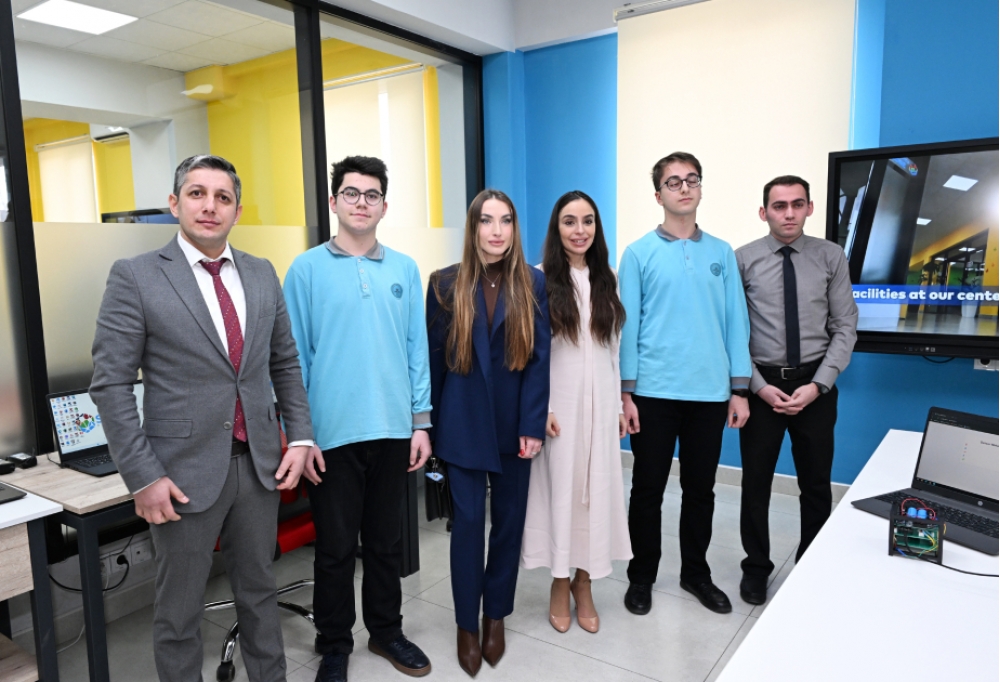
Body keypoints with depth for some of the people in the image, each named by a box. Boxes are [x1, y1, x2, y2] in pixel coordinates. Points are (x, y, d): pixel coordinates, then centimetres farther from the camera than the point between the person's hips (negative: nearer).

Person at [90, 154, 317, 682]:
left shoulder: (262, 274, 6)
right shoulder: (135, 276, -6)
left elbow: (285, 364, 11)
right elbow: (111, 385, -9)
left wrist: (300, 438, 3)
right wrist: (143, 476, -13)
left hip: (258, 463, 4)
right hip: (185, 470, -3)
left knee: (258, 590, 18)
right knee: (179, 609, 12)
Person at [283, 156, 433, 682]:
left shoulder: (404, 270, 5)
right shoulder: (307, 269, -2)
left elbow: (417, 348, 6)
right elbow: (294, 355, -2)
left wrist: (420, 422, 4)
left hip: (393, 429, 3)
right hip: (333, 432, -2)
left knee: (387, 541, 17)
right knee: (336, 548, 11)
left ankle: (386, 630, 37)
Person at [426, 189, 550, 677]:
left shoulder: (533, 283, 0)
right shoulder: (446, 283, 0)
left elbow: (540, 358, -4)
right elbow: (433, 357, 2)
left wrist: (532, 426, -10)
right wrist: (431, 424, 3)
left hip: (513, 423, 1)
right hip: (464, 422, -1)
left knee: (508, 521, 11)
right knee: (468, 522, 3)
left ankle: (496, 616, 30)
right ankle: (467, 624, 21)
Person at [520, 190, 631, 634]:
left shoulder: (607, 281, 8)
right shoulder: (540, 280, -5)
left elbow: (615, 349, 10)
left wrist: (620, 405, 9)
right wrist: (540, 408, -12)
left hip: (599, 402, 4)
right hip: (558, 402, -3)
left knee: (596, 488, 7)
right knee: (559, 487, 4)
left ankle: (584, 581, 24)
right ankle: (560, 583, 22)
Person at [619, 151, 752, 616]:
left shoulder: (722, 253, 7)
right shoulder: (639, 254, -1)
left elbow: (736, 321, 7)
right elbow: (627, 324, -2)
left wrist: (739, 388, 3)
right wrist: (626, 391, -6)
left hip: (710, 392, 3)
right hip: (654, 391, -2)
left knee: (700, 489, 14)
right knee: (648, 489, 8)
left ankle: (696, 573, 32)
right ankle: (641, 576, 26)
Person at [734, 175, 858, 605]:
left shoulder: (831, 257, -1)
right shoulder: (743, 260, -5)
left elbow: (845, 328, -2)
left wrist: (817, 385, -11)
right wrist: (760, 386, -11)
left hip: (815, 383, 1)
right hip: (761, 384, -1)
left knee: (817, 483, 13)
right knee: (756, 482, 9)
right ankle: (756, 568, 29)